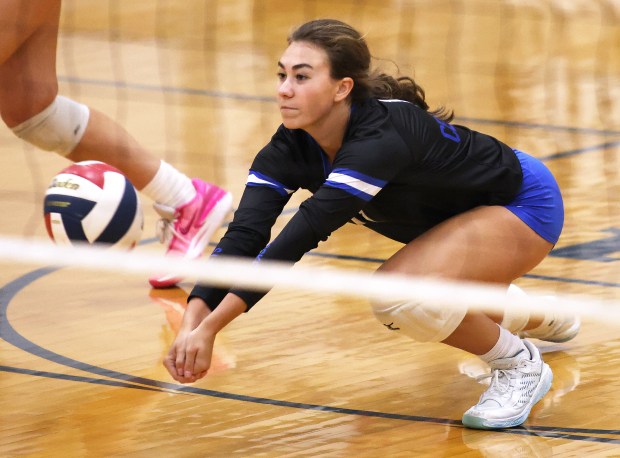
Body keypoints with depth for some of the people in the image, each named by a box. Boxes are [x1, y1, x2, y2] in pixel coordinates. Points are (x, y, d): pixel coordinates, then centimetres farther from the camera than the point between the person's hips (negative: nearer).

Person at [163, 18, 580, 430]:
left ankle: (520, 365, -6)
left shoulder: (381, 136, -38)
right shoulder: (291, 147, -16)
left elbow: (302, 232, -45)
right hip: (455, 218, 9)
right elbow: (244, 234, -26)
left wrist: (211, 327, -50)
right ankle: (545, 319, 48)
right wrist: (193, 322, -42)